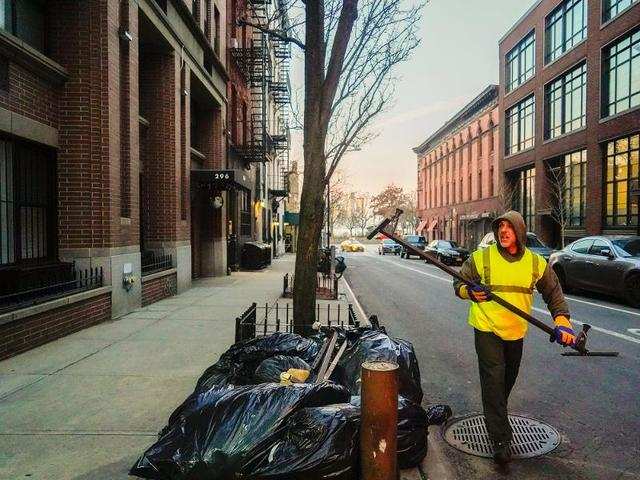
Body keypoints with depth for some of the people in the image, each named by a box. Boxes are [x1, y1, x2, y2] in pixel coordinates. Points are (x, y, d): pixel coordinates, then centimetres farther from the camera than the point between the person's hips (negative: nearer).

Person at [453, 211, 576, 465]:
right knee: (493, 380, -8)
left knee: (508, 379, 20)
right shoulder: (481, 257, -11)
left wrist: (562, 322, -6)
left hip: (516, 331, 4)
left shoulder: (536, 263, -3)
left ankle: (495, 417, 47)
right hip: (487, 329, -4)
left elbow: (554, 293, 6)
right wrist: (469, 292, -25)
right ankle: (501, 439, 2)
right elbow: (459, 283, -3)